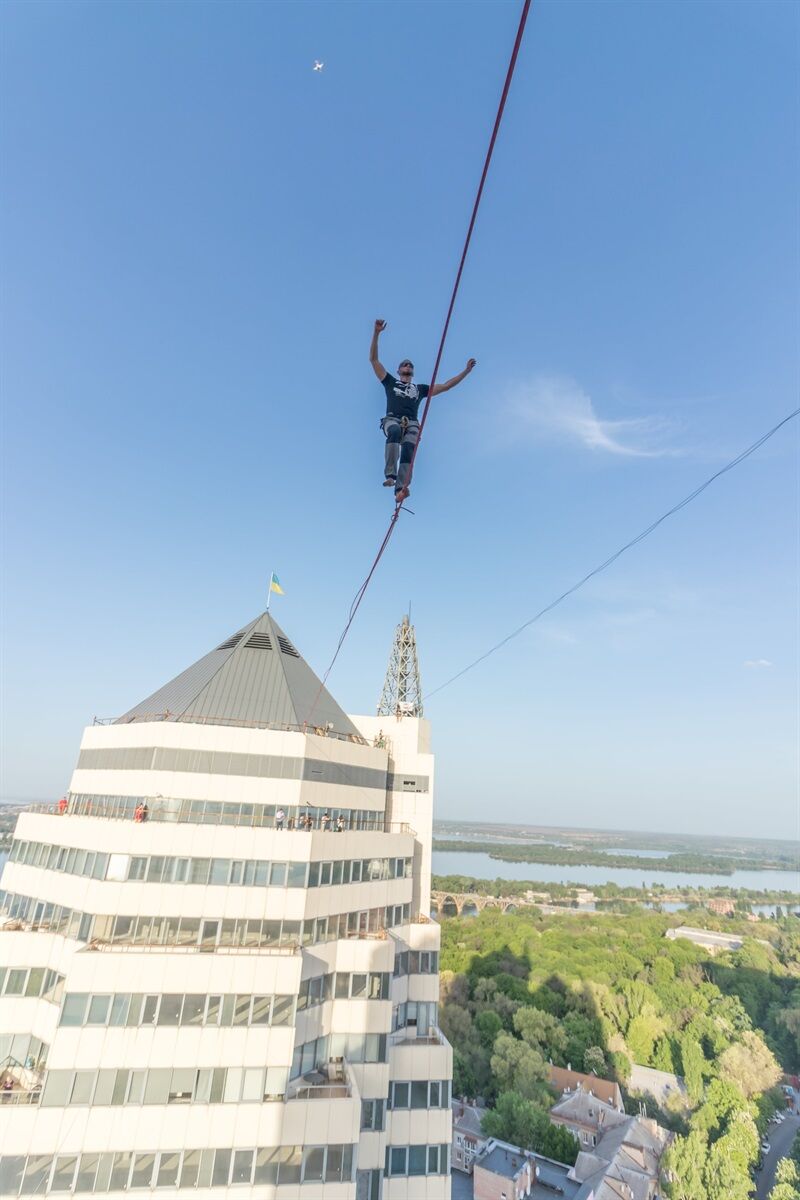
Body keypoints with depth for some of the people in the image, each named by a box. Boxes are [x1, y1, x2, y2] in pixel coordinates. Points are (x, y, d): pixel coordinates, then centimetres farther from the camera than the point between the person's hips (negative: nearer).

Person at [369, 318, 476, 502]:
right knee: (395, 431, -39)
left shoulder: (420, 388, 33)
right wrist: (376, 333, 11)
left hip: (411, 424, 2)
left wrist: (466, 371, 28)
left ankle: (400, 490, -48)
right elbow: (374, 359, 21)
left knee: (408, 449, -29)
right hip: (392, 420, -2)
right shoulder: (390, 382, 27)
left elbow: (446, 386, 33)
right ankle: (390, 474, -47)